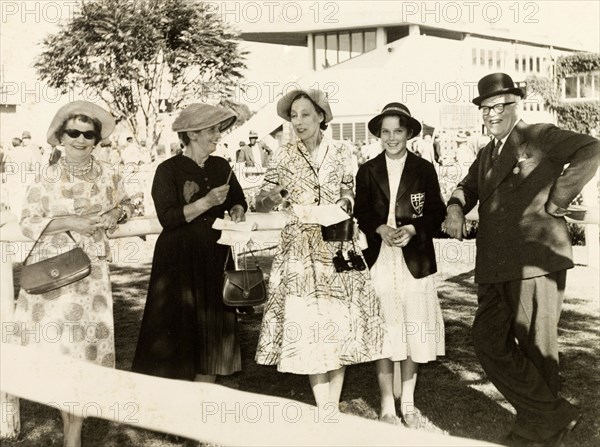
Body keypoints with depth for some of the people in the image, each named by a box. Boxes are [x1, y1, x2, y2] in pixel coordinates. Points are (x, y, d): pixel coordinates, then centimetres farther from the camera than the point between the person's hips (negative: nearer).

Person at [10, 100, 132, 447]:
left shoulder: (109, 175, 4)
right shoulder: (47, 180, -3)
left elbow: (125, 204, 20)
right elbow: (28, 223, -3)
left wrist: (117, 213, -3)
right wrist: (69, 222, -15)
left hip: (91, 272, 1)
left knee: (85, 345, 0)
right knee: (59, 344, -1)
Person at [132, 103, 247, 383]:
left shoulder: (221, 166, 9)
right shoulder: (168, 170, -7)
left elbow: (238, 201, 19)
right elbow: (167, 218, -15)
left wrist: (237, 211, -3)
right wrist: (206, 202, -21)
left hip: (215, 257, 5)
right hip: (179, 259, -5)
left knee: (212, 328, 6)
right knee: (179, 331, -3)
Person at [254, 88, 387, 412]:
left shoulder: (341, 153, 3)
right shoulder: (284, 156, 1)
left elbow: (349, 193, 11)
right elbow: (261, 204, -1)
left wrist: (343, 203, -11)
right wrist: (270, 198, -23)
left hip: (337, 247, 1)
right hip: (300, 249, -1)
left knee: (340, 322, 3)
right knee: (307, 325, -4)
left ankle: (333, 407, 17)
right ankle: (327, 413, 6)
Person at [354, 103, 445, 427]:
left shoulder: (424, 169, 6)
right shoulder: (367, 171, 8)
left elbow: (435, 214, 3)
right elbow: (360, 215, 6)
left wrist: (412, 229, -14)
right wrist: (380, 229, -13)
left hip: (414, 262, 0)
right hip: (378, 260, 0)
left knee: (413, 332, 4)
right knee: (382, 332, 0)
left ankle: (408, 402, 19)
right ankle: (387, 405, 12)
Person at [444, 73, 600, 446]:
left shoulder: (540, 137, -3)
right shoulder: (486, 155, 22)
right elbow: (469, 187, 22)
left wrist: (556, 202, -16)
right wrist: (456, 208, -1)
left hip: (537, 259, -7)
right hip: (496, 266, 8)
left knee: (536, 346, 4)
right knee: (489, 341, 3)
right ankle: (553, 416, 15)